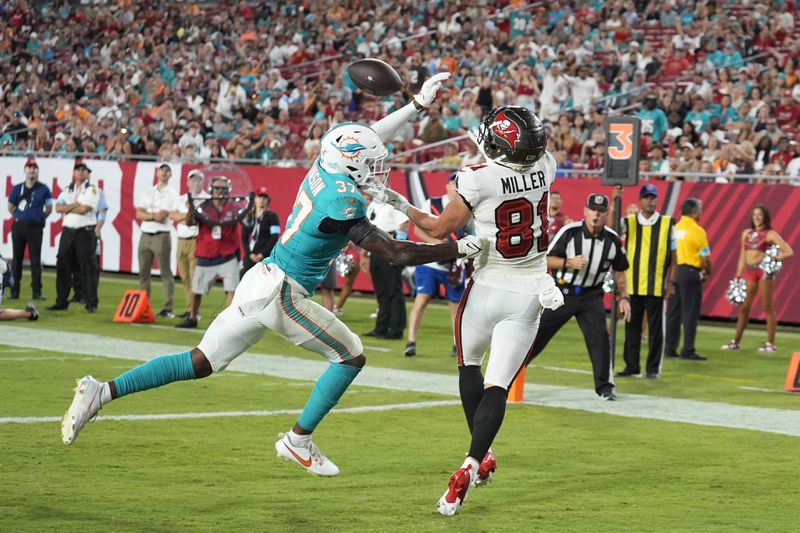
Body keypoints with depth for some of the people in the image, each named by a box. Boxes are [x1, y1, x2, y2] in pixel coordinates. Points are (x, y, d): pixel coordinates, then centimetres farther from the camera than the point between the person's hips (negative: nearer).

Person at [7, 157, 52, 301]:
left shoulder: (43, 189, 1)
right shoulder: (17, 188, 5)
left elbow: (49, 208, 10)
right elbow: (10, 207, 14)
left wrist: (41, 218, 5)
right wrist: (18, 218, 8)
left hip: (35, 227, -2)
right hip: (19, 226, 2)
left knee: (35, 260, -3)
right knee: (17, 259, 6)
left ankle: (37, 291, -2)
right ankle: (14, 291, 12)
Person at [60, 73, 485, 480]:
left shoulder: (323, 168, 4)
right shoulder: (342, 205, -20)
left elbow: (369, 137, 23)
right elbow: (398, 253, -18)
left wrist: (418, 104, 26)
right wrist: (458, 249, -12)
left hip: (261, 279, 8)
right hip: (281, 294, -8)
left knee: (200, 363, 10)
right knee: (350, 357, 6)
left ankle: (102, 392, 2)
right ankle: (299, 440, 12)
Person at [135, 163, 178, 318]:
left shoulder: (171, 194, -1)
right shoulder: (147, 192, 15)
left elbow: (162, 216, -12)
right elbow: (139, 214, 4)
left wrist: (147, 214, 1)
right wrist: (155, 215, -7)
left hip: (162, 236, -6)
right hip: (145, 235, 6)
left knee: (166, 273, -6)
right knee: (143, 272, 6)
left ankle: (168, 308, -7)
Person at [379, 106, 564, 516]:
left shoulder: (478, 180, -18)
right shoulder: (544, 168, -6)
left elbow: (439, 229, -5)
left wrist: (402, 207, 7)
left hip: (488, 289, -2)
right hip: (529, 296, 2)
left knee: (469, 368, 23)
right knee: (497, 386, -1)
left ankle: (482, 457, 24)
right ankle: (470, 464, -17)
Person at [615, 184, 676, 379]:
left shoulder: (667, 223, 3)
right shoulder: (629, 222, 5)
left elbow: (673, 255, 5)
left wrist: (671, 281, -1)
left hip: (656, 286, -1)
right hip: (633, 284, 1)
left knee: (656, 327, 2)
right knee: (632, 325, 7)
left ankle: (653, 368, 7)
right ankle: (632, 365, 14)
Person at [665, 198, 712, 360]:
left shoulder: (673, 229, 6)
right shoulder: (698, 231, -9)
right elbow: (705, 258, -9)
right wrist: (707, 273, 8)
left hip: (674, 272, 6)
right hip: (691, 272, -6)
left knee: (673, 313, 11)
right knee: (690, 314, -1)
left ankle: (669, 348, 13)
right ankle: (688, 351, -2)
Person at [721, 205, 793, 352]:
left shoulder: (770, 234, -3)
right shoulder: (746, 233, 12)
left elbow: (789, 252, -8)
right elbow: (742, 257, 16)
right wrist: (738, 276, 13)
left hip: (764, 270, -5)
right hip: (749, 271, 5)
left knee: (767, 307, -3)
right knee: (744, 307, 8)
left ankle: (771, 343, 0)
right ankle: (736, 342, 15)